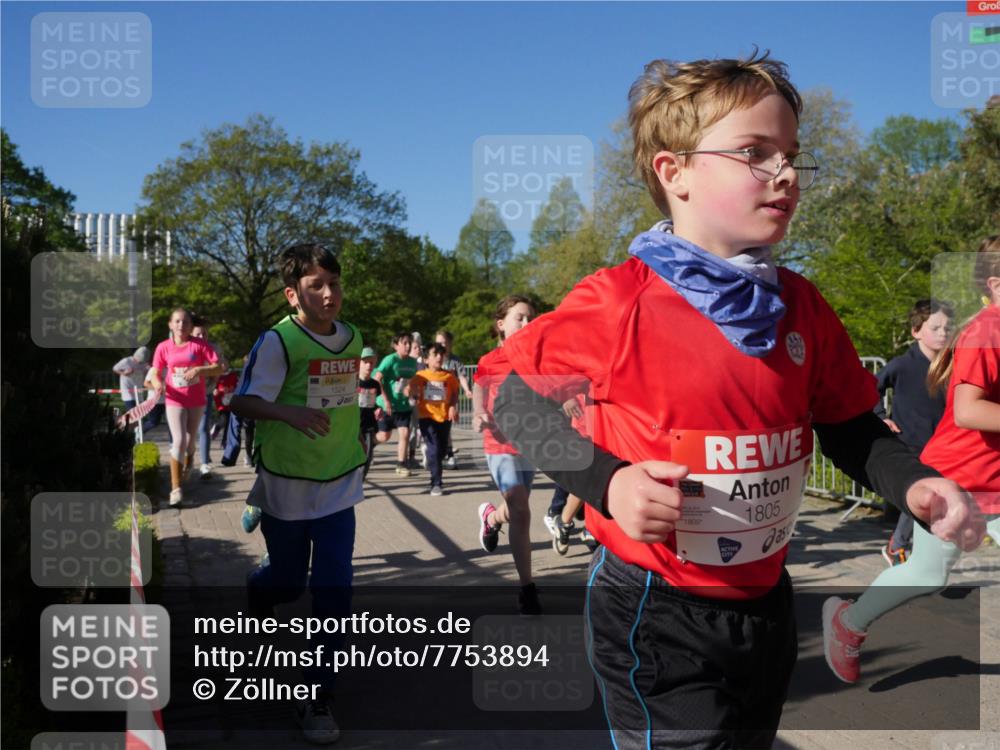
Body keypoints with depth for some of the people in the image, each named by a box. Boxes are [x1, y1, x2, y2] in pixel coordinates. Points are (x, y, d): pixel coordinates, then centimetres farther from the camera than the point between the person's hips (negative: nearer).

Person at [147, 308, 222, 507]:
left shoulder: (200, 344, -8)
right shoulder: (163, 347, -4)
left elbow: (219, 367, -9)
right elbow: (155, 374, 0)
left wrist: (199, 370, -25)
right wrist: (157, 384, -23)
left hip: (197, 401, 1)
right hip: (175, 401, -1)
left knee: (190, 439, 17)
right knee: (178, 441, -12)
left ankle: (189, 459, 53)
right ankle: (176, 489, -8)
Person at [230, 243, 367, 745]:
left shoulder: (352, 338, 1)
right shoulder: (277, 341, -16)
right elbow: (242, 403, -19)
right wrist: (288, 412, -36)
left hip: (340, 485, 3)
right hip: (286, 486, -3)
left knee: (333, 588, -2)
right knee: (288, 580, 15)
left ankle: (318, 696, 11)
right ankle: (256, 591, 53)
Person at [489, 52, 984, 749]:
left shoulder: (802, 306, -1)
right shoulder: (620, 303, -18)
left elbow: (851, 428, 9)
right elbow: (515, 401, -10)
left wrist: (914, 484, -10)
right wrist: (608, 483, -24)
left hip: (766, 603, 7)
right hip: (658, 620, -6)